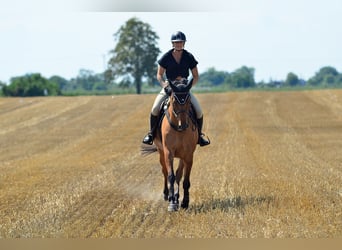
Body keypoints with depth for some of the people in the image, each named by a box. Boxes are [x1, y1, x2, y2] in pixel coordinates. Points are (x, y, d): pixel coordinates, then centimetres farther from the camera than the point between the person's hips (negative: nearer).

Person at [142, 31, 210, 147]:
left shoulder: (189, 57, -5)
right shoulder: (166, 57, -7)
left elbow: (196, 76, 0)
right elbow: (159, 75, -1)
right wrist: (165, 85, -19)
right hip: (168, 86, -1)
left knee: (198, 111, -16)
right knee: (155, 109, -21)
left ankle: (199, 134, 8)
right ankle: (151, 133, 0)